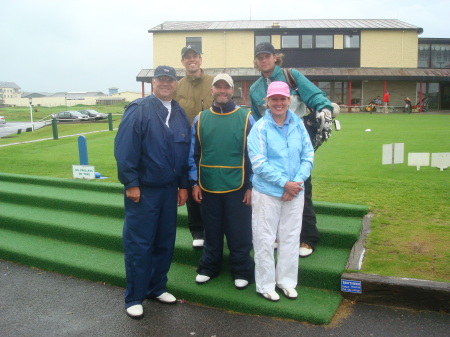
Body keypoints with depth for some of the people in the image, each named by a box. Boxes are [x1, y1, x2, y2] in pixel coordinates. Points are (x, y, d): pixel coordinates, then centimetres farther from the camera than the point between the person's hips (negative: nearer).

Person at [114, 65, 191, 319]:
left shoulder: (180, 114, 9)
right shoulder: (139, 110, -9)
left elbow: (186, 152, 11)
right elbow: (125, 148, -13)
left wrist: (183, 185, 9)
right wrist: (131, 183, -15)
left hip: (169, 190, 6)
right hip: (142, 190, -6)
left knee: (165, 243, 14)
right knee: (139, 245, 2)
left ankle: (157, 288, 31)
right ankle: (134, 298, 16)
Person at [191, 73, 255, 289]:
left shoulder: (246, 118, -2)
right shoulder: (200, 119, 5)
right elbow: (194, 154, 8)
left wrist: (251, 186, -4)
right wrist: (194, 184, 5)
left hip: (237, 188, -2)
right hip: (208, 188, 2)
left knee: (239, 233, 7)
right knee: (212, 232, 15)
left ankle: (242, 271, 24)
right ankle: (208, 267, 32)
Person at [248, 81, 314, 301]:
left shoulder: (298, 125, 4)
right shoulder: (260, 128, -9)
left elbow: (308, 156, 4)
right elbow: (259, 163, -13)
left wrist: (297, 181, -11)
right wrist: (285, 183, -16)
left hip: (295, 192, 4)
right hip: (267, 193, -4)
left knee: (291, 238, 13)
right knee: (265, 240, 5)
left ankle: (287, 281, 30)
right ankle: (265, 285, 20)